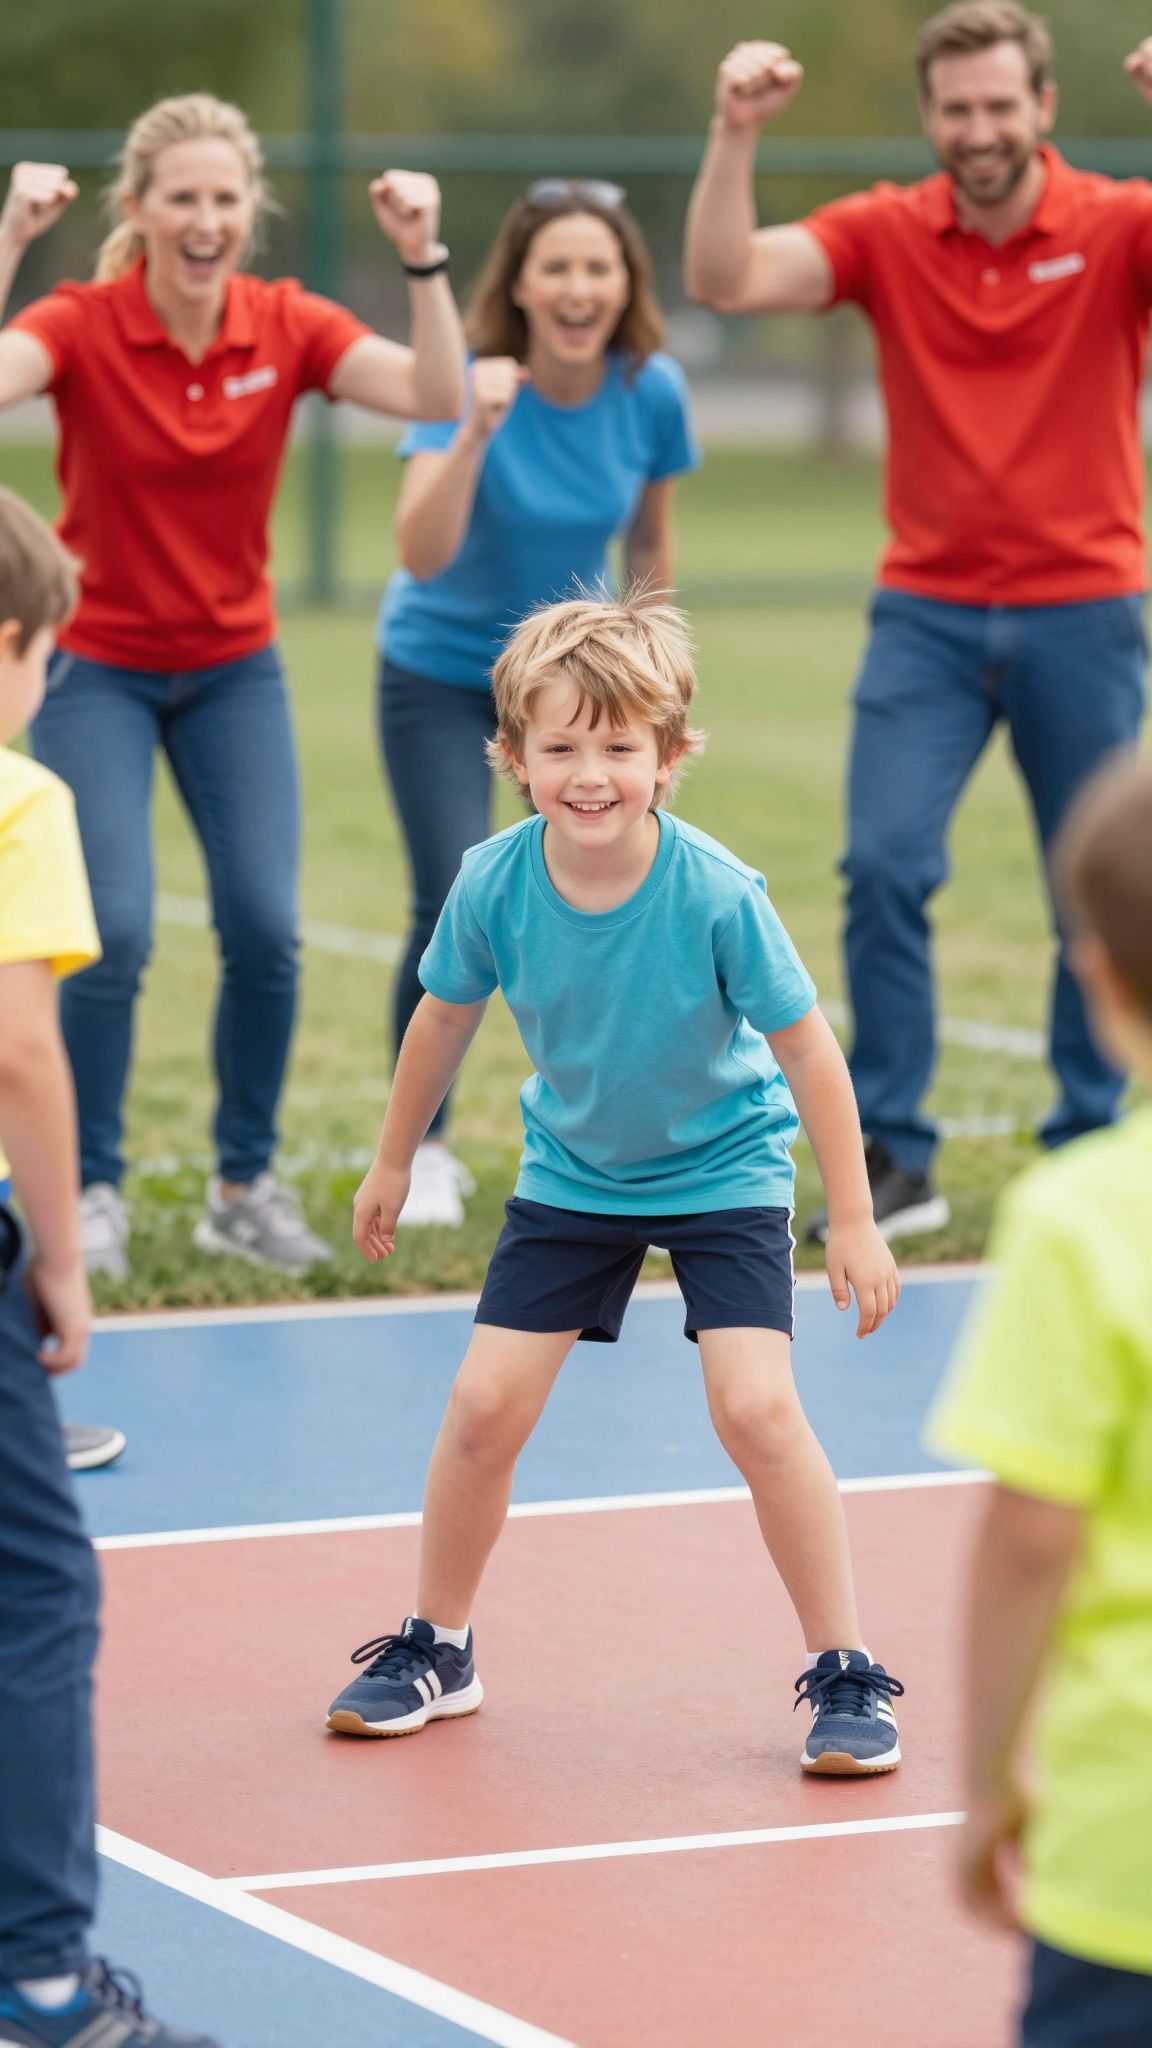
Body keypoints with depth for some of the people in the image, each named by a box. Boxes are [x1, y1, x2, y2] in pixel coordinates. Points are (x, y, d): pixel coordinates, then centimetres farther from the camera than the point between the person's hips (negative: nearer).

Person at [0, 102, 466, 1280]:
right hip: (97, 666, -3)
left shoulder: (286, 328, -8)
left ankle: (245, 1186, 10)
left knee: (264, 927, -8)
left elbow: (436, 396, -20)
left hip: (234, 667, 3)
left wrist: (423, 258, -31)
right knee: (114, 930, -14)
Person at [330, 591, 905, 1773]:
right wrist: (394, 1163, 13)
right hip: (569, 1175, 3)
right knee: (484, 1407, -2)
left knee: (756, 1410, -18)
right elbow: (446, 1015, 1)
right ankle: (435, 1653, 20)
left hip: (724, 1171, -3)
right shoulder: (493, 885, -19)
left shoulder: (717, 897, -28)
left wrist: (853, 1220, -12)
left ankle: (844, 1674, -2)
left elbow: (806, 1046, -16)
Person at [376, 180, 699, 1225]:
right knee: (456, 912, -14)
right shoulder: (468, 384, -24)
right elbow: (423, 552, -38)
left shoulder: (652, 392, -14)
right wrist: (475, 434, -50)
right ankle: (422, 1148, 8)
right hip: (441, 675, -3)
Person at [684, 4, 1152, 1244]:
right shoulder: (887, 233, 0)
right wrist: (735, 137, -24)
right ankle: (892, 1160, -2)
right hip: (927, 613, 1)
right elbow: (724, 280, -11)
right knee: (884, 866, -11)